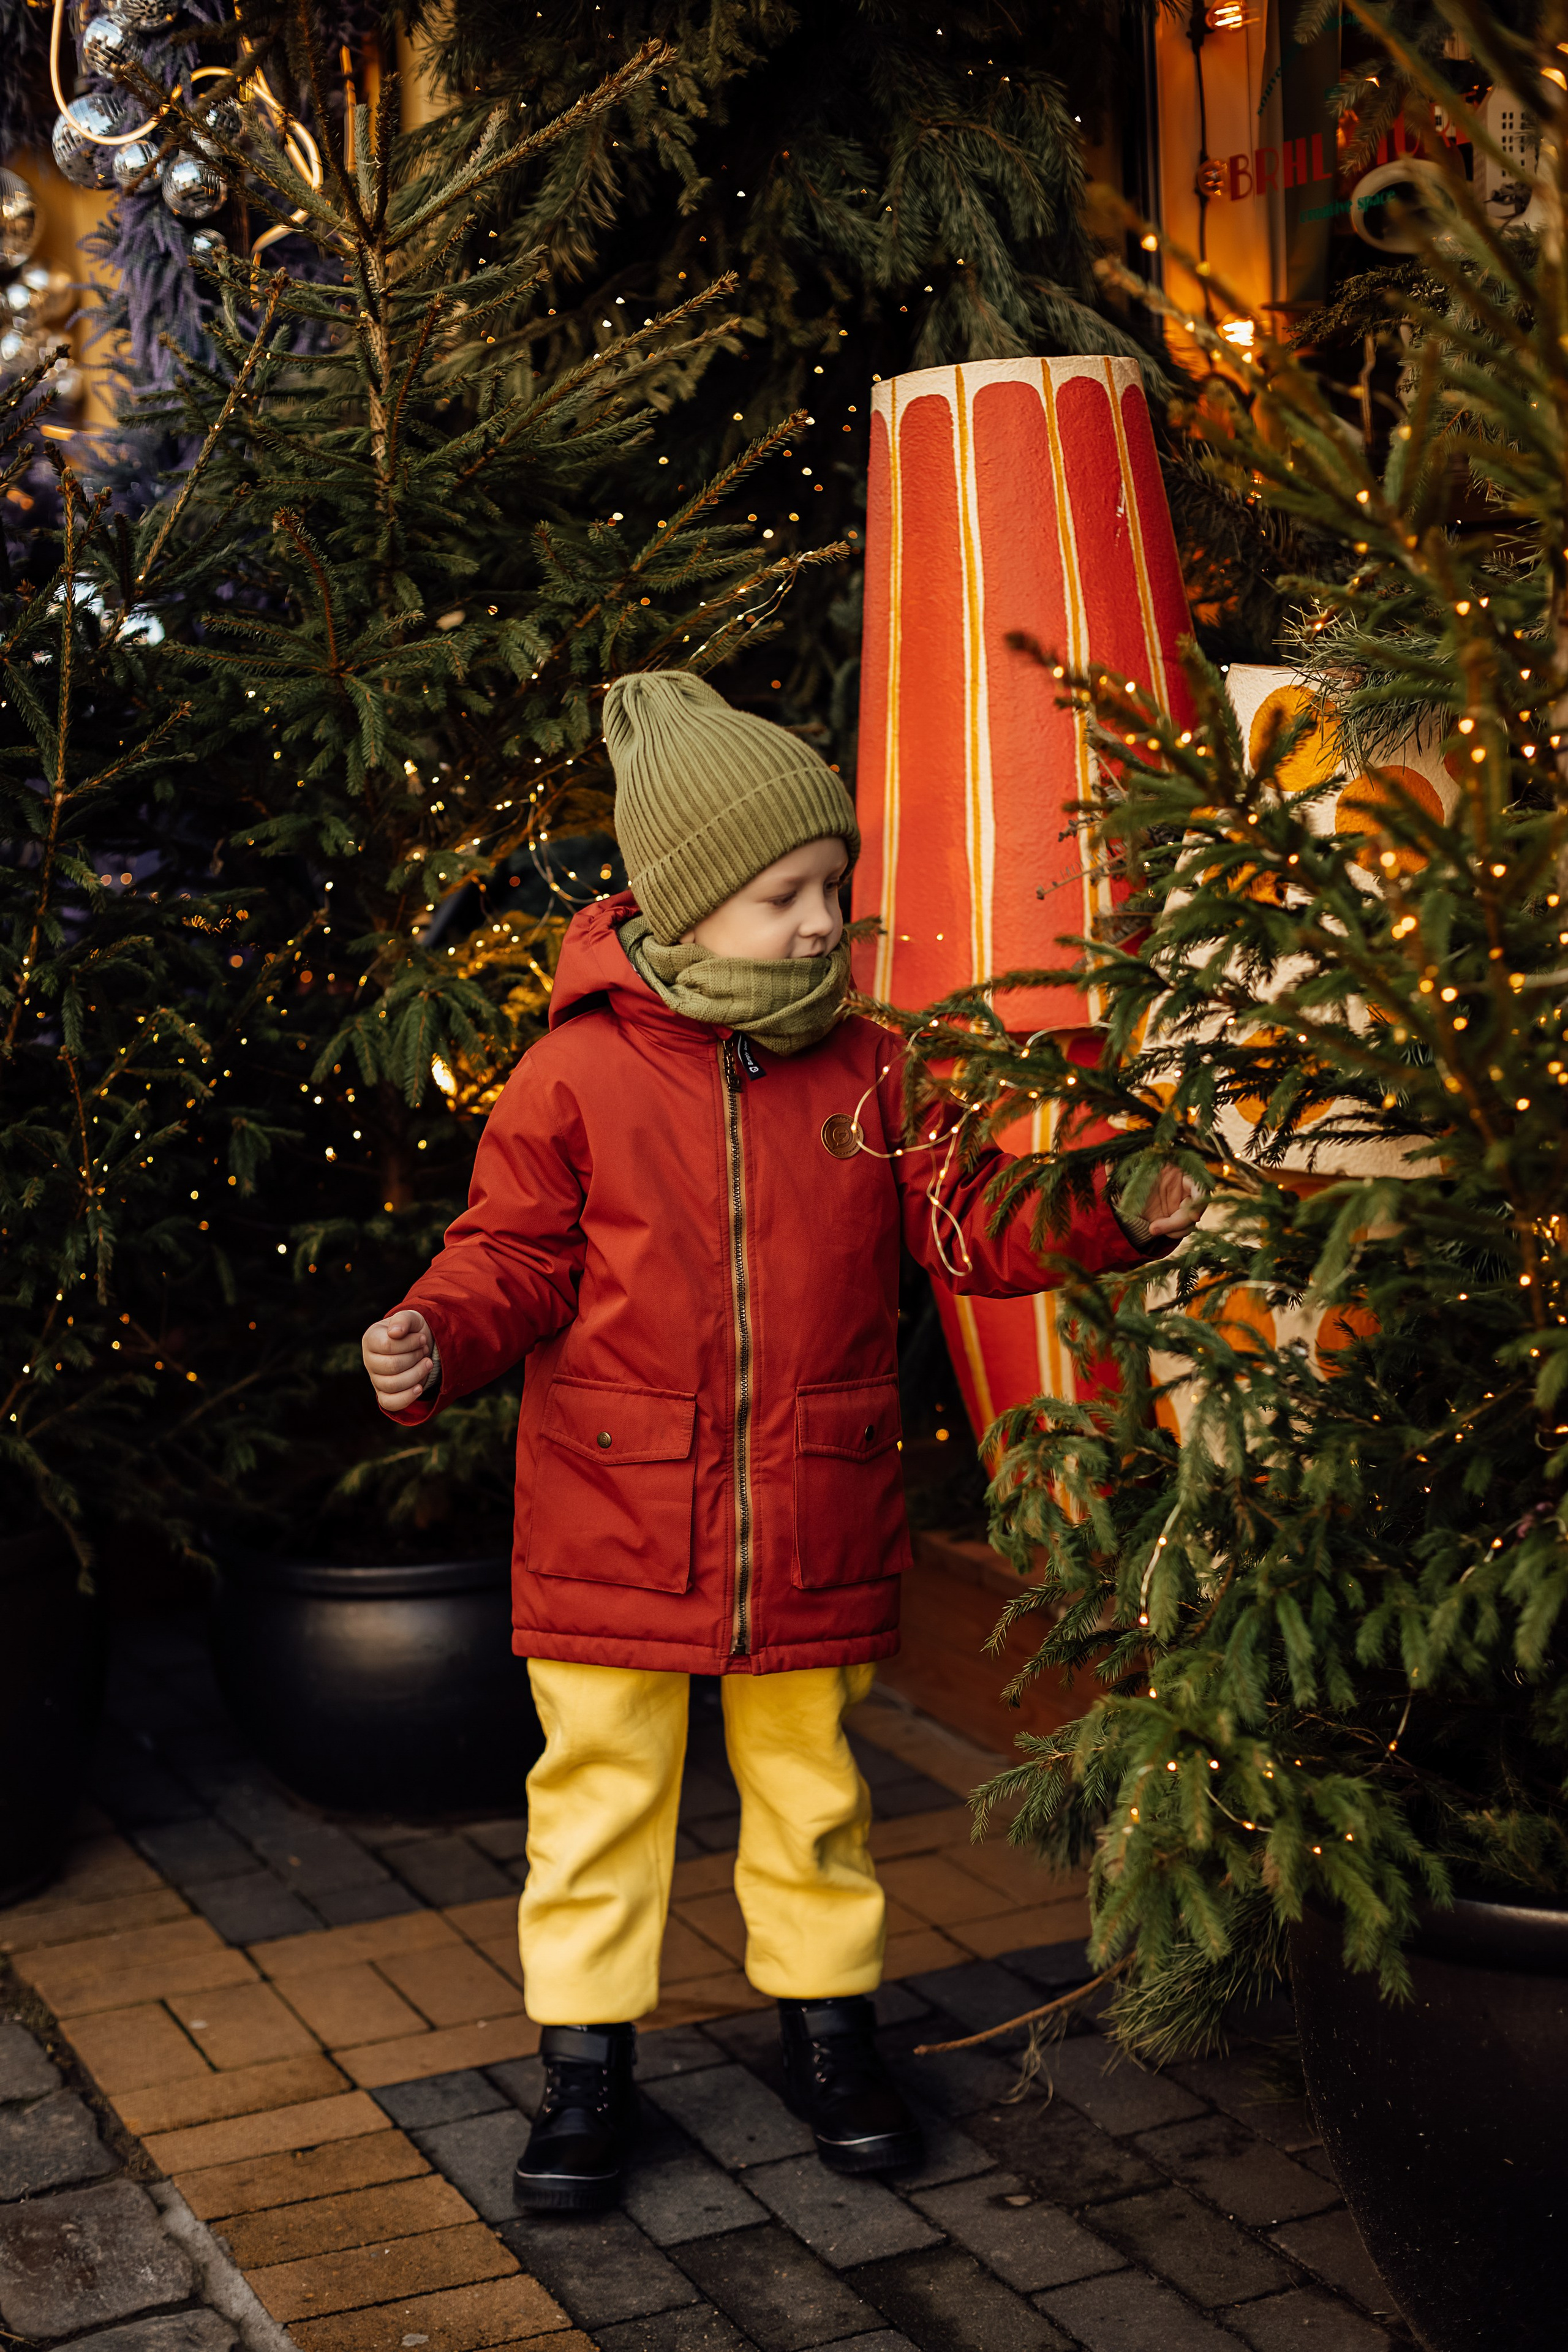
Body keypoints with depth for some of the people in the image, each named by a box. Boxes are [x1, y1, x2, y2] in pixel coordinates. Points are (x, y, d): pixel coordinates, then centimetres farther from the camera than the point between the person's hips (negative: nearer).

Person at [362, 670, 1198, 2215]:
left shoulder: (868, 1072, 2)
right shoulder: (576, 1073, -6)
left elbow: (967, 1222, 3)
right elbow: (516, 1256, -2)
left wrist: (1122, 1218, -11)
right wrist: (439, 1339, -21)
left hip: (815, 1528, 2)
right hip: (613, 1523, -2)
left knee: (811, 1782, 16)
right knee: (600, 1784, 8)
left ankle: (828, 2026, 35)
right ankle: (585, 2061, 24)